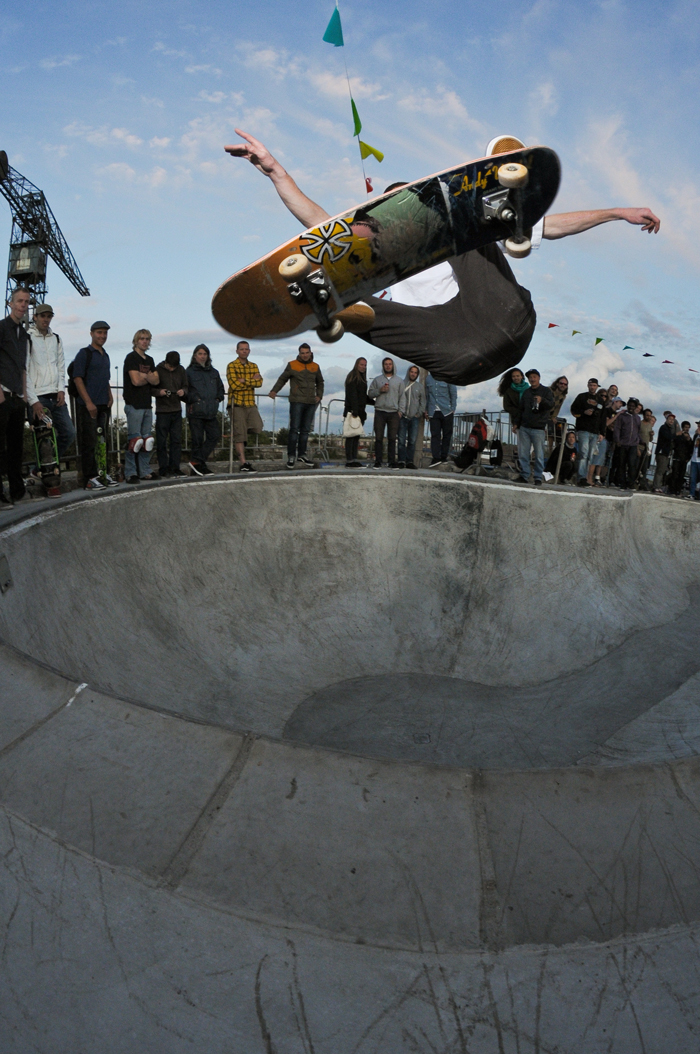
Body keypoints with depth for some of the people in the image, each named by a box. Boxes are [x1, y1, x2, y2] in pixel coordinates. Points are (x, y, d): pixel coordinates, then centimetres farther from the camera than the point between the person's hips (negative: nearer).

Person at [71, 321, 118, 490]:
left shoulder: (105, 356, 19)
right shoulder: (84, 353, -4)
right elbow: (77, 379, -11)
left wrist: (110, 397, 11)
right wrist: (88, 402, -17)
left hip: (103, 406, 8)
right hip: (88, 406, -8)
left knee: (104, 441, 11)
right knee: (89, 442, -7)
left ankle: (103, 474, 20)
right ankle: (89, 479, -5)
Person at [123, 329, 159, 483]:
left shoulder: (149, 360, 19)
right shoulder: (131, 358, -4)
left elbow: (156, 380, 8)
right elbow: (136, 380, -14)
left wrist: (144, 375, -9)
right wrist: (149, 378, 3)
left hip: (147, 404, 8)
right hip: (134, 405, -7)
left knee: (147, 439, 8)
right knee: (134, 439, -9)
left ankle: (145, 471, 14)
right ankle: (130, 473, -5)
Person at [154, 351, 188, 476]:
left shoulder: (181, 370, 6)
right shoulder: (158, 370, -5)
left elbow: (186, 386, 14)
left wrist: (183, 391, -8)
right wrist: (159, 392, -21)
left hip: (177, 410, 4)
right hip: (162, 410, -4)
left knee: (177, 440, 5)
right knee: (162, 441, 0)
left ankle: (174, 467, 12)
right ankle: (164, 468, 6)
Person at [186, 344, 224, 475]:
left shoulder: (214, 372, 19)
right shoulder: (189, 372, 2)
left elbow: (220, 388, 28)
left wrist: (218, 398, 12)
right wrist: (194, 399, -12)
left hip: (212, 412, 6)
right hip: (196, 411, -6)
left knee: (214, 436, 2)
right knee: (197, 439, -4)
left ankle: (196, 461, 10)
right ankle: (197, 462, 7)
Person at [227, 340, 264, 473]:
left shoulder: (253, 366, 15)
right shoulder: (231, 366, -2)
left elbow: (259, 382, -1)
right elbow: (234, 384, -15)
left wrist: (244, 381, -13)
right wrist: (252, 380, -7)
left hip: (250, 403, 5)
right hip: (237, 403, -4)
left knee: (258, 428, -13)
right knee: (240, 434, -4)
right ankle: (243, 462, 0)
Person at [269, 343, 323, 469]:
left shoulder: (315, 367, 13)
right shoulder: (292, 365, 3)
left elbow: (320, 382, 26)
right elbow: (282, 379, 8)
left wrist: (319, 396, 13)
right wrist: (274, 391, -3)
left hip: (311, 403, 4)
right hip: (297, 401, -4)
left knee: (305, 430, 8)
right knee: (294, 429, -8)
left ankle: (301, 454, 17)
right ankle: (291, 456, -4)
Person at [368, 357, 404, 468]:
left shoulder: (399, 380, 12)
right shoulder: (377, 380, 12)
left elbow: (402, 397, 10)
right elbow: (370, 393, 7)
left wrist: (400, 410, -1)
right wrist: (380, 390, -9)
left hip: (394, 413, 0)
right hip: (380, 412, 0)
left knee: (392, 438, 0)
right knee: (379, 437, -2)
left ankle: (392, 461, 2)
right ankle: (378, 461, 1)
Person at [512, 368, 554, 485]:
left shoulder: (546, 391, 5)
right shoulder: (526, 392, 18)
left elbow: (551, 405, -10)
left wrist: (542, 400, -31)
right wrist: (516, 423, 14)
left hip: (538, 429, -4)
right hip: (524, 428, 4)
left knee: (539, 455, -4)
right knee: (523, 454, -1)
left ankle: (539, 477, 0)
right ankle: (524, 475, 6)